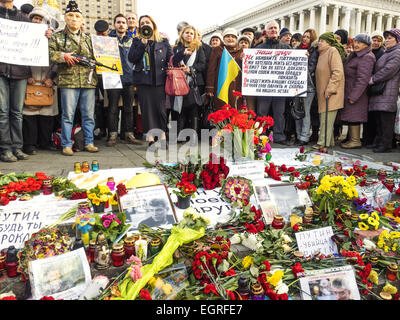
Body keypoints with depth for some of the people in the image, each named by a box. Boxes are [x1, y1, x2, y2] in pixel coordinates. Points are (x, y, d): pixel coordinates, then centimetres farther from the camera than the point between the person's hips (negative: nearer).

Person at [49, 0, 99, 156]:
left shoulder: (88, 38, 19)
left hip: (89, 81, 3)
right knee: (68, 114, -3)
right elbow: (48, 52, 0)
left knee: (89, 114, 5)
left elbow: (96, 56, 22)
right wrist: (63, 56, -13)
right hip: (68, 80, -3)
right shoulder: (57, 36, 9)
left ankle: (89, 142, 15)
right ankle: (67, 145, 5)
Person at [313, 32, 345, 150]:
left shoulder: (333, 51, -8)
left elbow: (338, 72, -17)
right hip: (322, 92, 9)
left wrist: (330, 89, -21)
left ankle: (323, 143, -7)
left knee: (327, 119, -9)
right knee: (323, 117, 11)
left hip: (331, 93, -9)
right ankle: (329, 142, 19)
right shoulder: (322, 54, 19)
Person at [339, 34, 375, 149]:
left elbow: (362, 79, -20)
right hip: (349, 92, 10)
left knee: (353, 117, -8)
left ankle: (355, 141, -3)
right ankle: (352, 138, 18)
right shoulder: (354, 55, 17)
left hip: (356, 92, -9)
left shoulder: (366, 58, -13)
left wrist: (353, 96, -22)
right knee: (351, 118, 12)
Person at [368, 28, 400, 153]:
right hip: (379, 92, 9)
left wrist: (372, 79, -11)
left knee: (386, 120, -8)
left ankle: (386, 145, -4)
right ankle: (378, 142, 18)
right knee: (379, 119, 11)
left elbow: (388, 70, -17)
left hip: (387, 92, -9)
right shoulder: (386, 53, 23)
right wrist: (373, 79, 11)